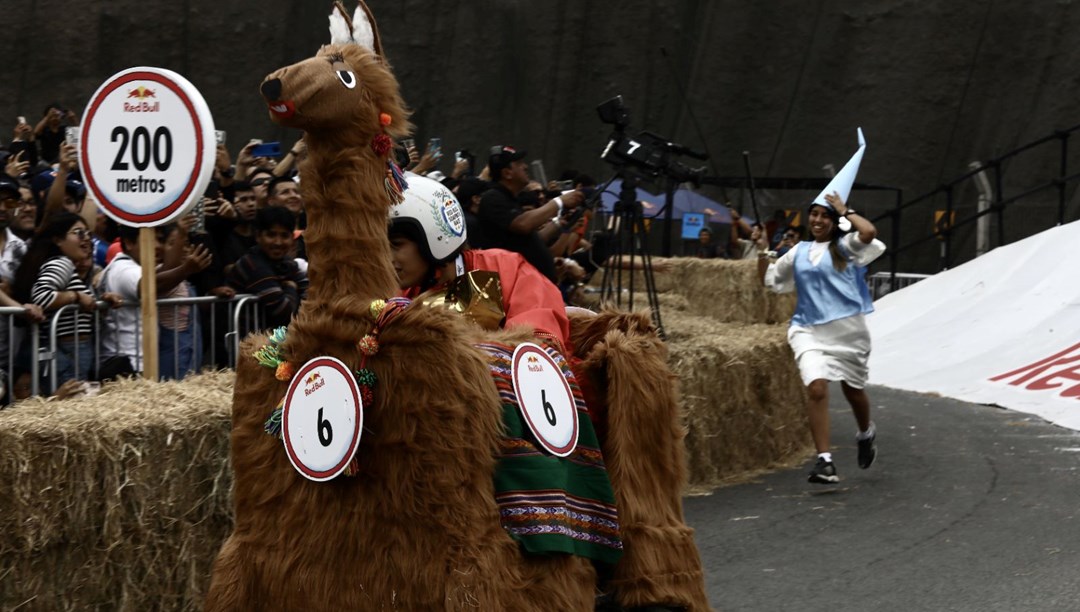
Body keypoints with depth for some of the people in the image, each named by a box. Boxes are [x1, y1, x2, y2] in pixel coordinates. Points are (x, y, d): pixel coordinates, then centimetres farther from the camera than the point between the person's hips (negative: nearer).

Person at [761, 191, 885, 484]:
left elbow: (869, 232, -23)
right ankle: (824, 460, -20)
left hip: (847, 329, -2)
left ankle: (866, 434, 48)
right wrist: (762, 251, 9)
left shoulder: (845, 246, 0)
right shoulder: (799, 252, 13)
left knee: (853, 390, 15)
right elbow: (769, 279, 24)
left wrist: (845, 211, -9)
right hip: (810, 330, 2)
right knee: (816, 388, -19)